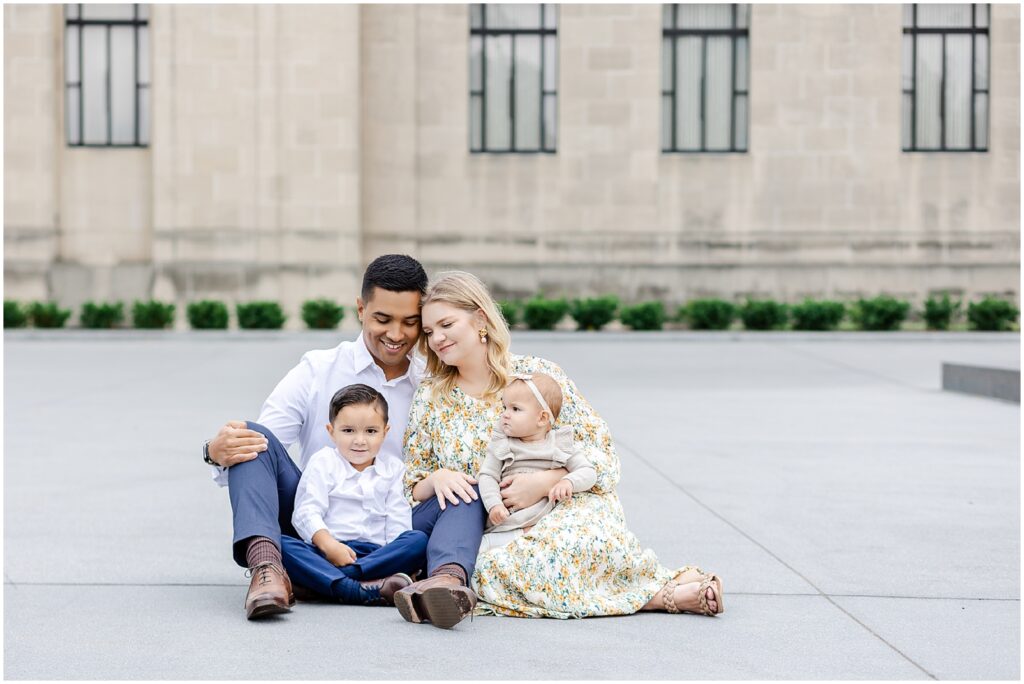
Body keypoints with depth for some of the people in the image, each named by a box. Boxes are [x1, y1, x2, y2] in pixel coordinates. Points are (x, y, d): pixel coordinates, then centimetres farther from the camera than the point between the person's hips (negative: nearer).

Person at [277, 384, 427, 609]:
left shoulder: (393, 469, 16)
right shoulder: (323, 464, 8)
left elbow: (398, 521, 6)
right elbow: (306, 512, -3)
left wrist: (400, 560, -12)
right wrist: (328, 545, -21)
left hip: (375, 553, 2)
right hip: (327, 551, -2)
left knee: (419, 540, -25)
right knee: (281, 545, -30)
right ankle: (361, 590, -51)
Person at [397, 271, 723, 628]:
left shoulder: (537, 374, 1)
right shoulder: (429, 399, 8)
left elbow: (600, 451, -2)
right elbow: (414, 491, 11)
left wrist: (544, 482, -18)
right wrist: (436, 479, -13)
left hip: (568, 509, -3)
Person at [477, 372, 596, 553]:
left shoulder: (559, 445, 8)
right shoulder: (502, 445, 10)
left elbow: (588, 472, 5)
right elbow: (487, 476, 4)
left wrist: (568, 482, -17)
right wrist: (494, 504, -14)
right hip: (506, 518, -1)